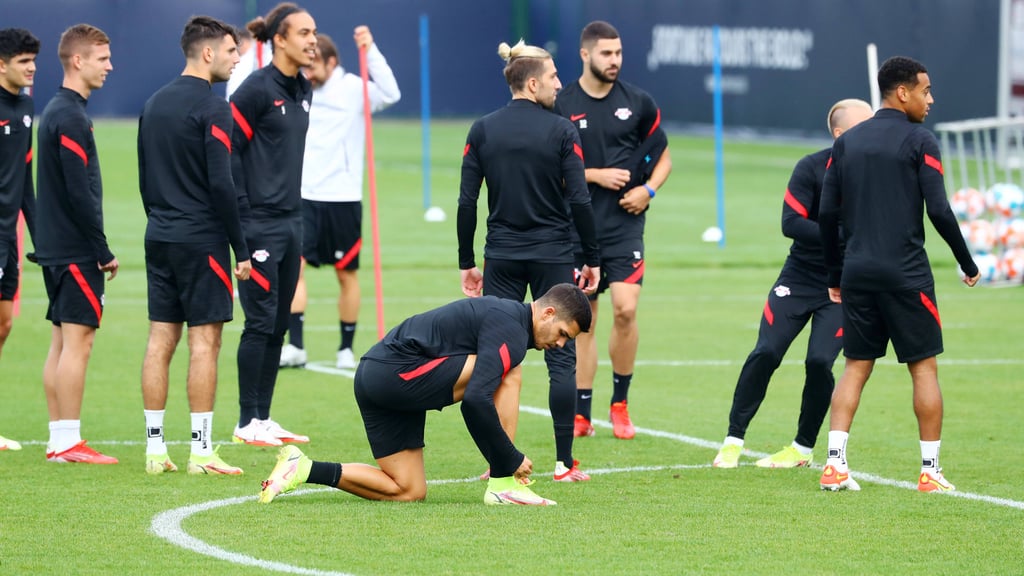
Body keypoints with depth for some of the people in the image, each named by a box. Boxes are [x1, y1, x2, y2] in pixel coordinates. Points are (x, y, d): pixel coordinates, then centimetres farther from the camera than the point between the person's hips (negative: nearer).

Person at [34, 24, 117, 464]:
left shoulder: (55, 111, 15)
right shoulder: (70, 118, -15)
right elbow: (80, 193, -19)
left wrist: (98, 249, 18)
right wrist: (103, 252, -14)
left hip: (56, 247, 10)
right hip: (76, 250, -10)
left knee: (62, 342, 10)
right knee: (77, 341, -8)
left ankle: (59, 440, 12)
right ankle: (68, 443, -8)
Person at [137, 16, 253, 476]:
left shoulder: (154, 105, 12)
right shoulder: (211, 108, -12)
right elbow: (220, 184, -16)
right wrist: (241, 250, -11)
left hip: (160, 240, 7)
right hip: (201, 241, -7)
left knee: (160, 339, 7)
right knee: (204, 341, -4)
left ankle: (155, 449, 7)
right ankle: (201, 451, -5)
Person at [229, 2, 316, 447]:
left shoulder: (302, 90, 11)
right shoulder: (257, 89, -13)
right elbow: (227, 150, -14)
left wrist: (292, 205, 17)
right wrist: (241, 210, -15)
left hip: (290, 222, 8)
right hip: (259, 223, -8)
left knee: (278, 325, 10)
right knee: (261, 321, -5)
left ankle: (263, 418, 16)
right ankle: (247, 423, 2)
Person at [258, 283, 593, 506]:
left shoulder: (502, 315, 19)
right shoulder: (510, 330, -13)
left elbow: (475, 398, 27)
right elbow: (476, 400, -24)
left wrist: (505, 459, 20)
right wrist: (512, 460, -14)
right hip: (399, 371, -10)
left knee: (408, 492, 12)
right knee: (507, 377, -14)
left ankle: (304, 470, 7)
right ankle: (504, 485, -10)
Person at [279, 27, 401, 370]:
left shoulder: (353, 90, -6)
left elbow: (390, 93, -20)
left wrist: (370, 51, -28)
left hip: (343, 200, -3)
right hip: (303, 197, 3)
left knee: (347, 274, 6)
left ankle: (346, 349, 18)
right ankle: (295, 346, -9)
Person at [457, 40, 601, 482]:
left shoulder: (482, 131, 1)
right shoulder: (561, 131, -7)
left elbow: (466, 203, -1)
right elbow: (580, 201, -10)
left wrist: (466, 263, 7)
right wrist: (592, 259, 0)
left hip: (501, 258, 2)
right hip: (552, 257, -2)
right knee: (561, 358, 4)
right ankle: (564, 463, 4)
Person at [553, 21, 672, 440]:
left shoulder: (638, 103, 4)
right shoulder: (562, 106, -1)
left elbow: (663, 157, 13)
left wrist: (648, 189, -4)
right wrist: (595, 175, -10)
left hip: (625, 224, 0)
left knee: (625, 308, -13)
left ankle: (620, 405, 3)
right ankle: (582, 414, 9)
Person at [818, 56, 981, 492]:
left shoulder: (847, 143, 10)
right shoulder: (919, 141, -6)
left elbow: (827, 213, 9)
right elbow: (939, 211, -11)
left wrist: (835, 275, 17)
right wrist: (968, 264, 1)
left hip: (857, 272, 5)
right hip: (905, 273, -5)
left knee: (856, 367, 9)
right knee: (924, 367, 4)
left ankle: (835, 464, -2)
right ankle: (930, 470, 3)